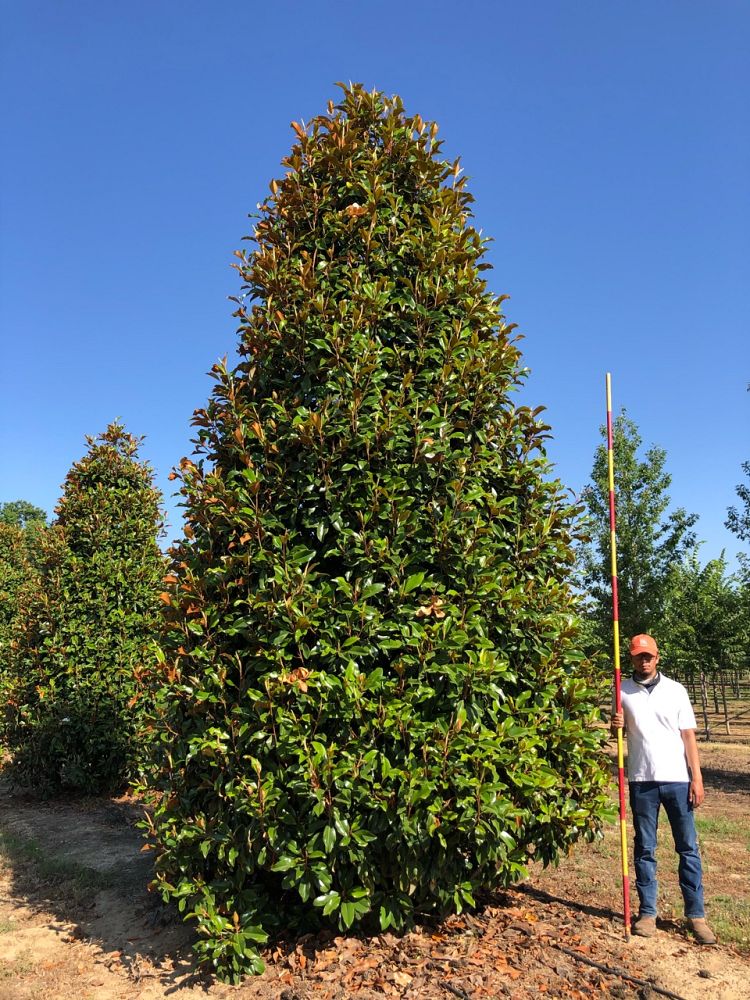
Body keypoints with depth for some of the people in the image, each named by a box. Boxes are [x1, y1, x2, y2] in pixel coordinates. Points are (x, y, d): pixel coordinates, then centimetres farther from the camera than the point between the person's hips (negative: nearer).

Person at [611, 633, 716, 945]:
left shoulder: (675, 690, 2)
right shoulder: (623, 691, 3)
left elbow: (688, 735, 2)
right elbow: (618, 731, 13)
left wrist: (697, 778, -3)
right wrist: (615, 726, -11)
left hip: (677, 779, 0)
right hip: (642, 781, 1)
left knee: (688, 847, 5)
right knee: (644, 849, 8)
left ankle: (696, 914, 15)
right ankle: (647, 912, 18)